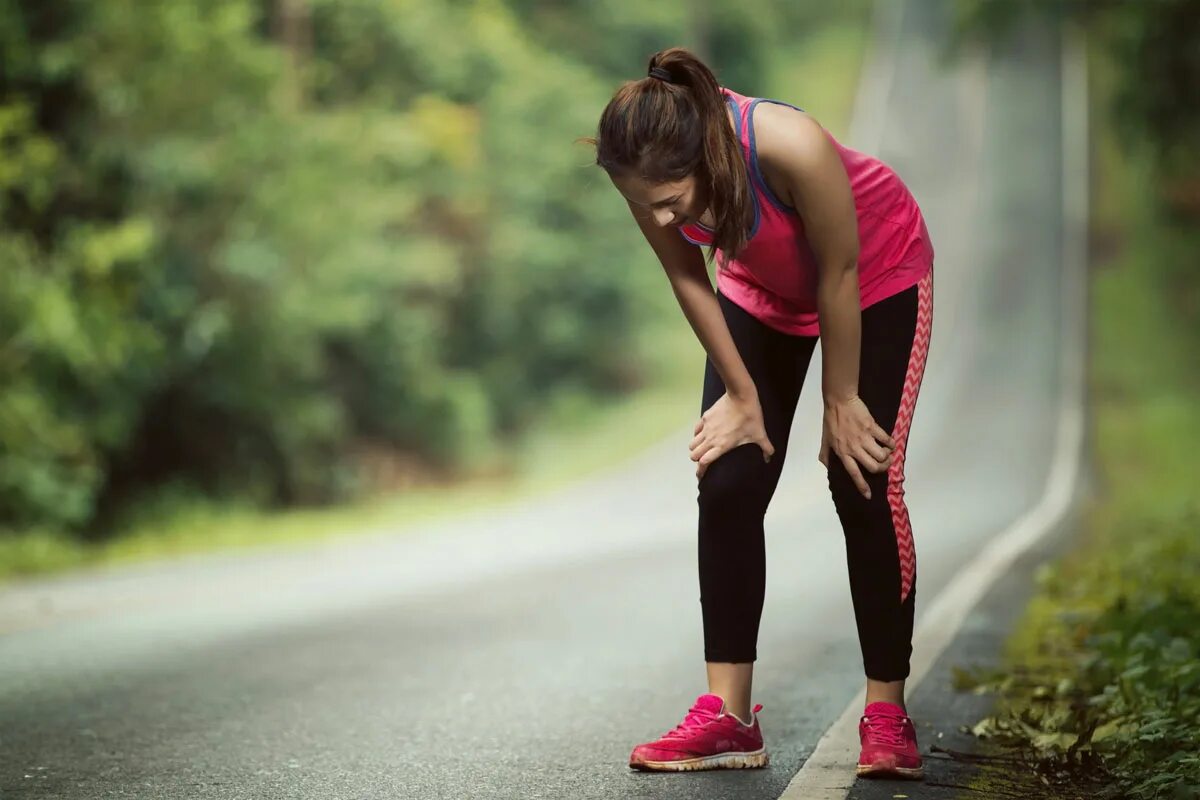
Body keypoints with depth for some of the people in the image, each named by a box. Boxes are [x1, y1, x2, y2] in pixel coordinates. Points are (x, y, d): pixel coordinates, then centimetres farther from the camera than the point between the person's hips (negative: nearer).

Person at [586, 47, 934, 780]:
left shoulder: (790, 148, -43)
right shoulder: (652, 172, -29)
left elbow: (839, 276, -28)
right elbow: (688, 277, -12)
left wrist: (841, 400, -16)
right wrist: (743, 394, -6)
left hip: (877, 274, -4)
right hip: (763, 285, 4)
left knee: (865, 489, -9)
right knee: (727, 486, -5)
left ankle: (887, 714, 2)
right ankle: (728, 716, -1)